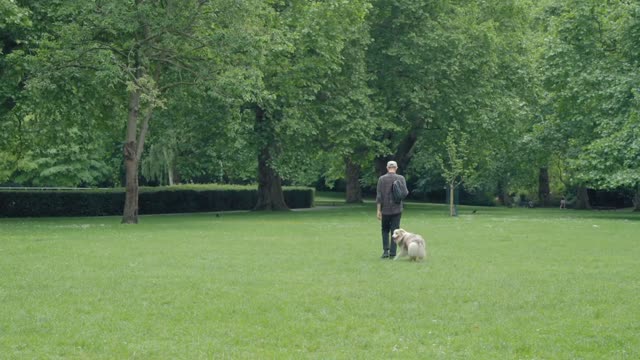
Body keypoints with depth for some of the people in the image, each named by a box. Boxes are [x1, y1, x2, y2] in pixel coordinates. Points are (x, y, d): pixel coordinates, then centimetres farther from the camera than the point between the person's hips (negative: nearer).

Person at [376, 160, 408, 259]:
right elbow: (405, 193, -5)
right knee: (395, 231, 4)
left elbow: (379, 195, -6)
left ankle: (385, 251, 1)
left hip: (385, 209, 0)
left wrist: (378, 210, -4)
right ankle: (392, 253, 0)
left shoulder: (381, 179, -4)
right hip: (397, 209, 0)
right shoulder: (401, 178, -2)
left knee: (385, 230, 14)